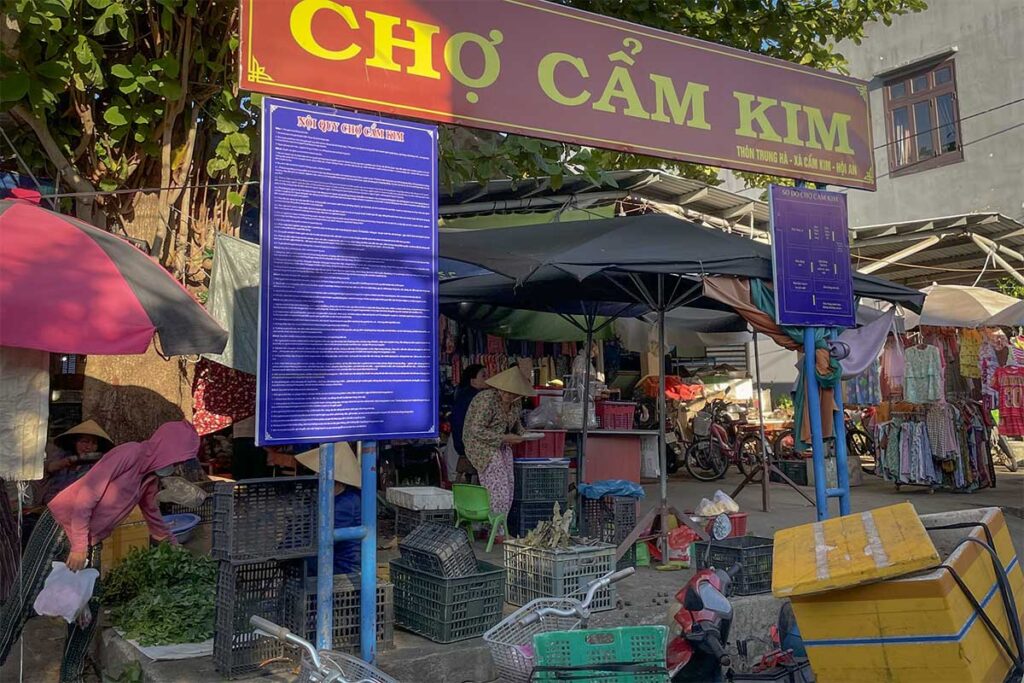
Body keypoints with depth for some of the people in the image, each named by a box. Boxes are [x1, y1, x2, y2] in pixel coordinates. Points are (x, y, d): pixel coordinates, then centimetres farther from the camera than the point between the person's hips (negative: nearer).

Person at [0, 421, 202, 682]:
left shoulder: (151, 480, 5)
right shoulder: (129, 453, -21)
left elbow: (155, 522, 21)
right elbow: (86, 496, -23)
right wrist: (79, 547, -21)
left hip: (91, 542, 8)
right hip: (60, 527, -8)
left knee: (87, 610, 6)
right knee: (24, 601, -5)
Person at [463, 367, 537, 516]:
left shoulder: (516, 402, 1)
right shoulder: (488, 399, -23)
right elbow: (477, 430, -25)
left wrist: (523, 433, -1)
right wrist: (504, 438, -25)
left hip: (502, 447, 8)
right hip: (483, 446, -8)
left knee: (508, 491, 5)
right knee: (498, 492, -13)